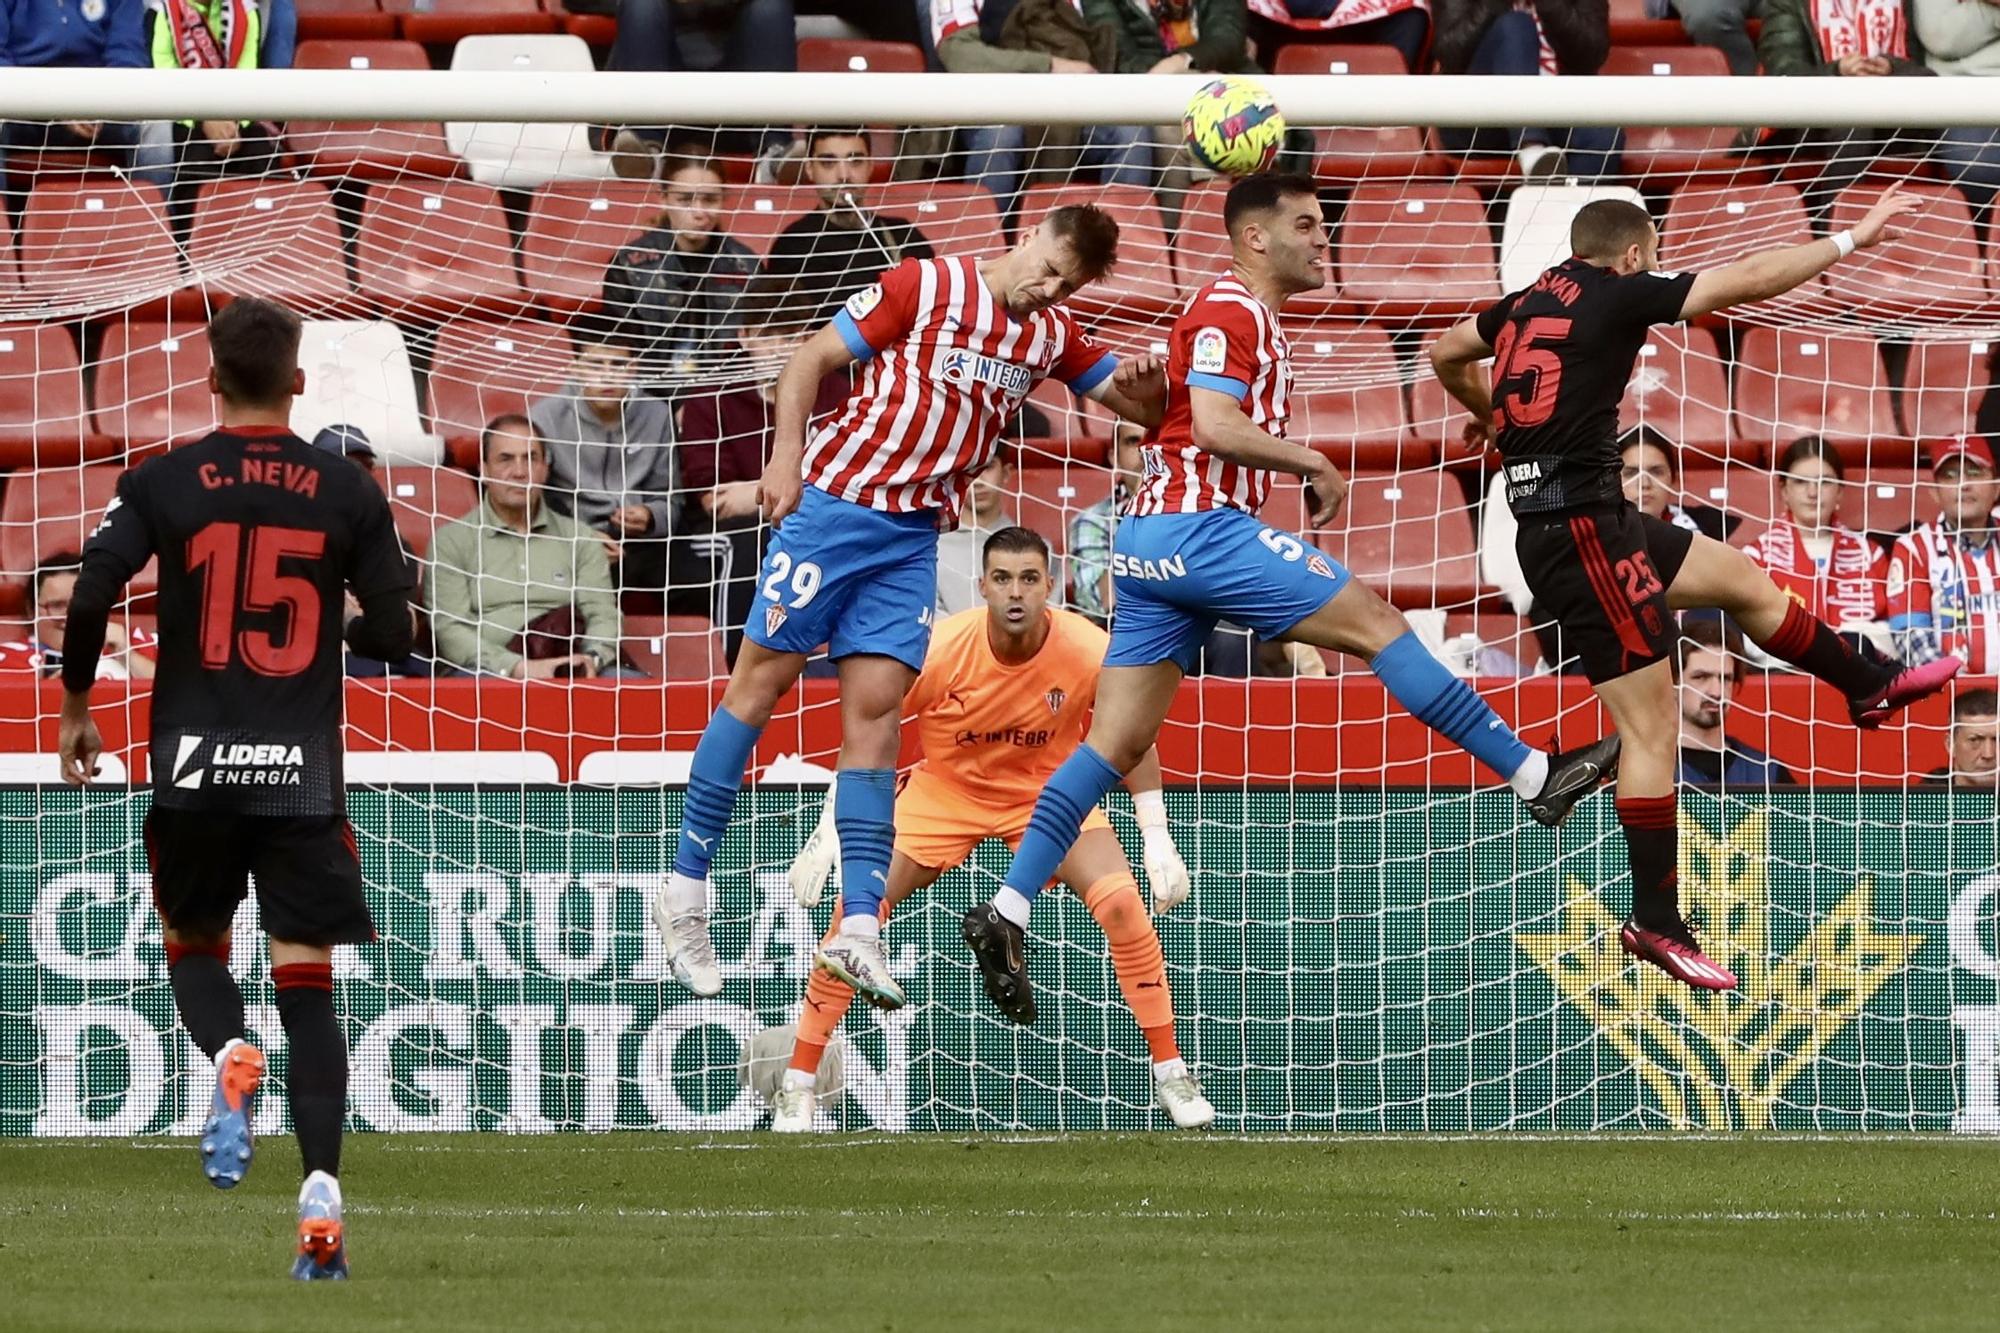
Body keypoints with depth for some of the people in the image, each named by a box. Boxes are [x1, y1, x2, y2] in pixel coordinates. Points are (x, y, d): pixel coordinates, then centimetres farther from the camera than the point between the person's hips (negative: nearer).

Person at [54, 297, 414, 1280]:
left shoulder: (162, 484, -2)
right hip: (305, 773, 0)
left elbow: (89, 597, -11)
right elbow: (393, 631, 2)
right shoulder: (347, 493, 0)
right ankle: (321, 1196, -9)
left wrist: (75, 709, 4)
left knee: (193, 947, 21)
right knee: (307, 983, 3)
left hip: (194, 766, 0)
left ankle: (230, 1058, -12)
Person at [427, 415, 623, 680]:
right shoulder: (451, 541, 11)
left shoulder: (579, 539, 20)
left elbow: (603, 616, 10)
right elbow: (450, 630, -1)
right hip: (490, 672, -2)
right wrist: (518, 668, -17)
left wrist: (593, 658, -15)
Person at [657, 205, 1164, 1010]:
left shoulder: (1051, 335, 11)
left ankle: (859, 928, -9)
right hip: (836, 500, -4)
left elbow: (1142, 406, 15)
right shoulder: (925, 286, -5)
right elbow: (811, 360, -3)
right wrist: (787, 453, -15)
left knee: (876, 708, -4)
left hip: (914, 540, 4)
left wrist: (1145, 380, -8)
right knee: (762, 678, -3)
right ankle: (685, 890, 5)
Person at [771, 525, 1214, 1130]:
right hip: (945, 788, 0)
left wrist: (1158, 843, -8)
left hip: (1048, 790, 0)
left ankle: (1171, 1075, -6)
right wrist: (827, 835, -14)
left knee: (1122, 902, -21)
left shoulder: (1088, 651, -25)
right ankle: (796, 1086, -2)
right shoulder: (940, 650, -27)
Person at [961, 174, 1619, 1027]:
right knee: (1379, 627, -6)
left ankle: (1007, 911, -3)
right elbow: (1215, 425, -21)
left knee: (1116, 745, 4)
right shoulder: (1228, 312, -8)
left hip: (1154, 541, 10)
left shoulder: (1252, 317, 23)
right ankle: (1535, 775, -2)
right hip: (1200, 530, -10)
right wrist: (1315, 464, -11)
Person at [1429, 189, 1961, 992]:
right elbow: (1749, 281, -10)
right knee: (1651, 725, -5)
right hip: (1580, 527, -9)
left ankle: (1870, 684, 41)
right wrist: (1851, 241, -1)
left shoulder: (1529, 303, 11)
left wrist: (1487, 413, 49)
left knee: (1741, 577, 24)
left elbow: (1447, 355, 29)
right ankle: (1655, 925, -3)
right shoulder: (1616, 295, -10)